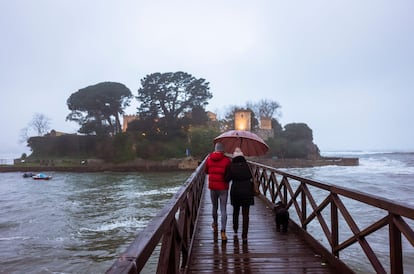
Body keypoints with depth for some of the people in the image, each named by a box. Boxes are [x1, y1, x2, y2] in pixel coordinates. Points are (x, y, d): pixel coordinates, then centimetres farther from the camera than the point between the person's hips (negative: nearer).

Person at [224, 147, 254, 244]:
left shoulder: (231, 166, -6)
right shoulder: (247, 165, -3)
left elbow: (227, 179, -8)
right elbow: (251, 179, 0)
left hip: (235, 191, 0)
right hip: (247, 192, 0)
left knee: (235, 211, 22)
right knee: (245, 214, 4)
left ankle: (235, 229, 38)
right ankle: (244, 236, 2)